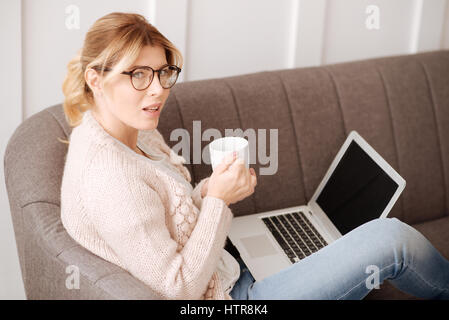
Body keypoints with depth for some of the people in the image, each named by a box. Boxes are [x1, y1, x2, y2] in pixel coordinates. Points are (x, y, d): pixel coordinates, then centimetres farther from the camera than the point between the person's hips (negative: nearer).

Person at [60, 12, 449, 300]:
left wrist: (207, 191, -6)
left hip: (230, 271, 10)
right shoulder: (109, 175, -28)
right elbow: (177, 290, -24)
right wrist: (217, 199, -23)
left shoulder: (137, 133, 2)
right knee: (392, 238, -8)